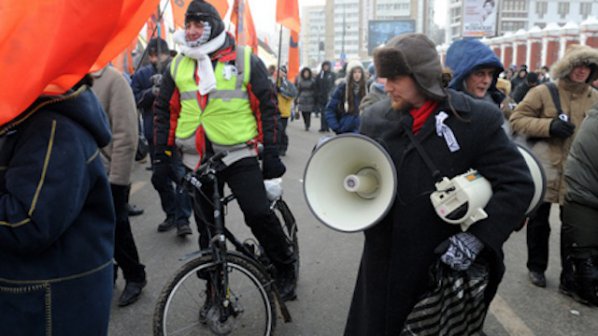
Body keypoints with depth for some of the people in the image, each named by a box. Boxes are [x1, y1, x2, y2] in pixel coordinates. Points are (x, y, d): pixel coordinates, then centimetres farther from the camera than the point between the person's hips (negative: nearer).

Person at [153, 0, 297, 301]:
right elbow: (165, 111, 14)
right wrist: (161, 155, 11)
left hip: (238, 154, -4)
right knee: (207, 226, 11)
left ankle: (285, 268, 11)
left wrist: (271, 152, -6)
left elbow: (267, 106, -2)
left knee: (258, 214, -15)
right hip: (197, 160, 4)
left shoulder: (244, 60, -2)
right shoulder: (178, 65, 8)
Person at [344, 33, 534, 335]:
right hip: (384, 263, 3)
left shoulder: (476, 119, -11)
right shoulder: (374, 118, 1)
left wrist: (477, 238, -20)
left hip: (443, 266, -3)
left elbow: (517, 184, -11)